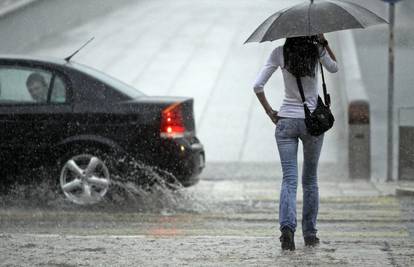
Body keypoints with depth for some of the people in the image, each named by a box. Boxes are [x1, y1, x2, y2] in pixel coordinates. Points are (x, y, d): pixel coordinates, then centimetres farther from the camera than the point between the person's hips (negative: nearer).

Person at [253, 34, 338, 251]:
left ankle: (287, 226, -26)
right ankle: (309, 234, 18)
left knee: (289, 179, -3)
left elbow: (258, 85, -6)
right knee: (310, 180, 14)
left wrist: (269, 111, 4)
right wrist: (323, 42, 8)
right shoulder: (317, 51, -6)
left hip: (285, 121, 0)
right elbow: (334, 68, 16)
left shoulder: (280, 53, -4)